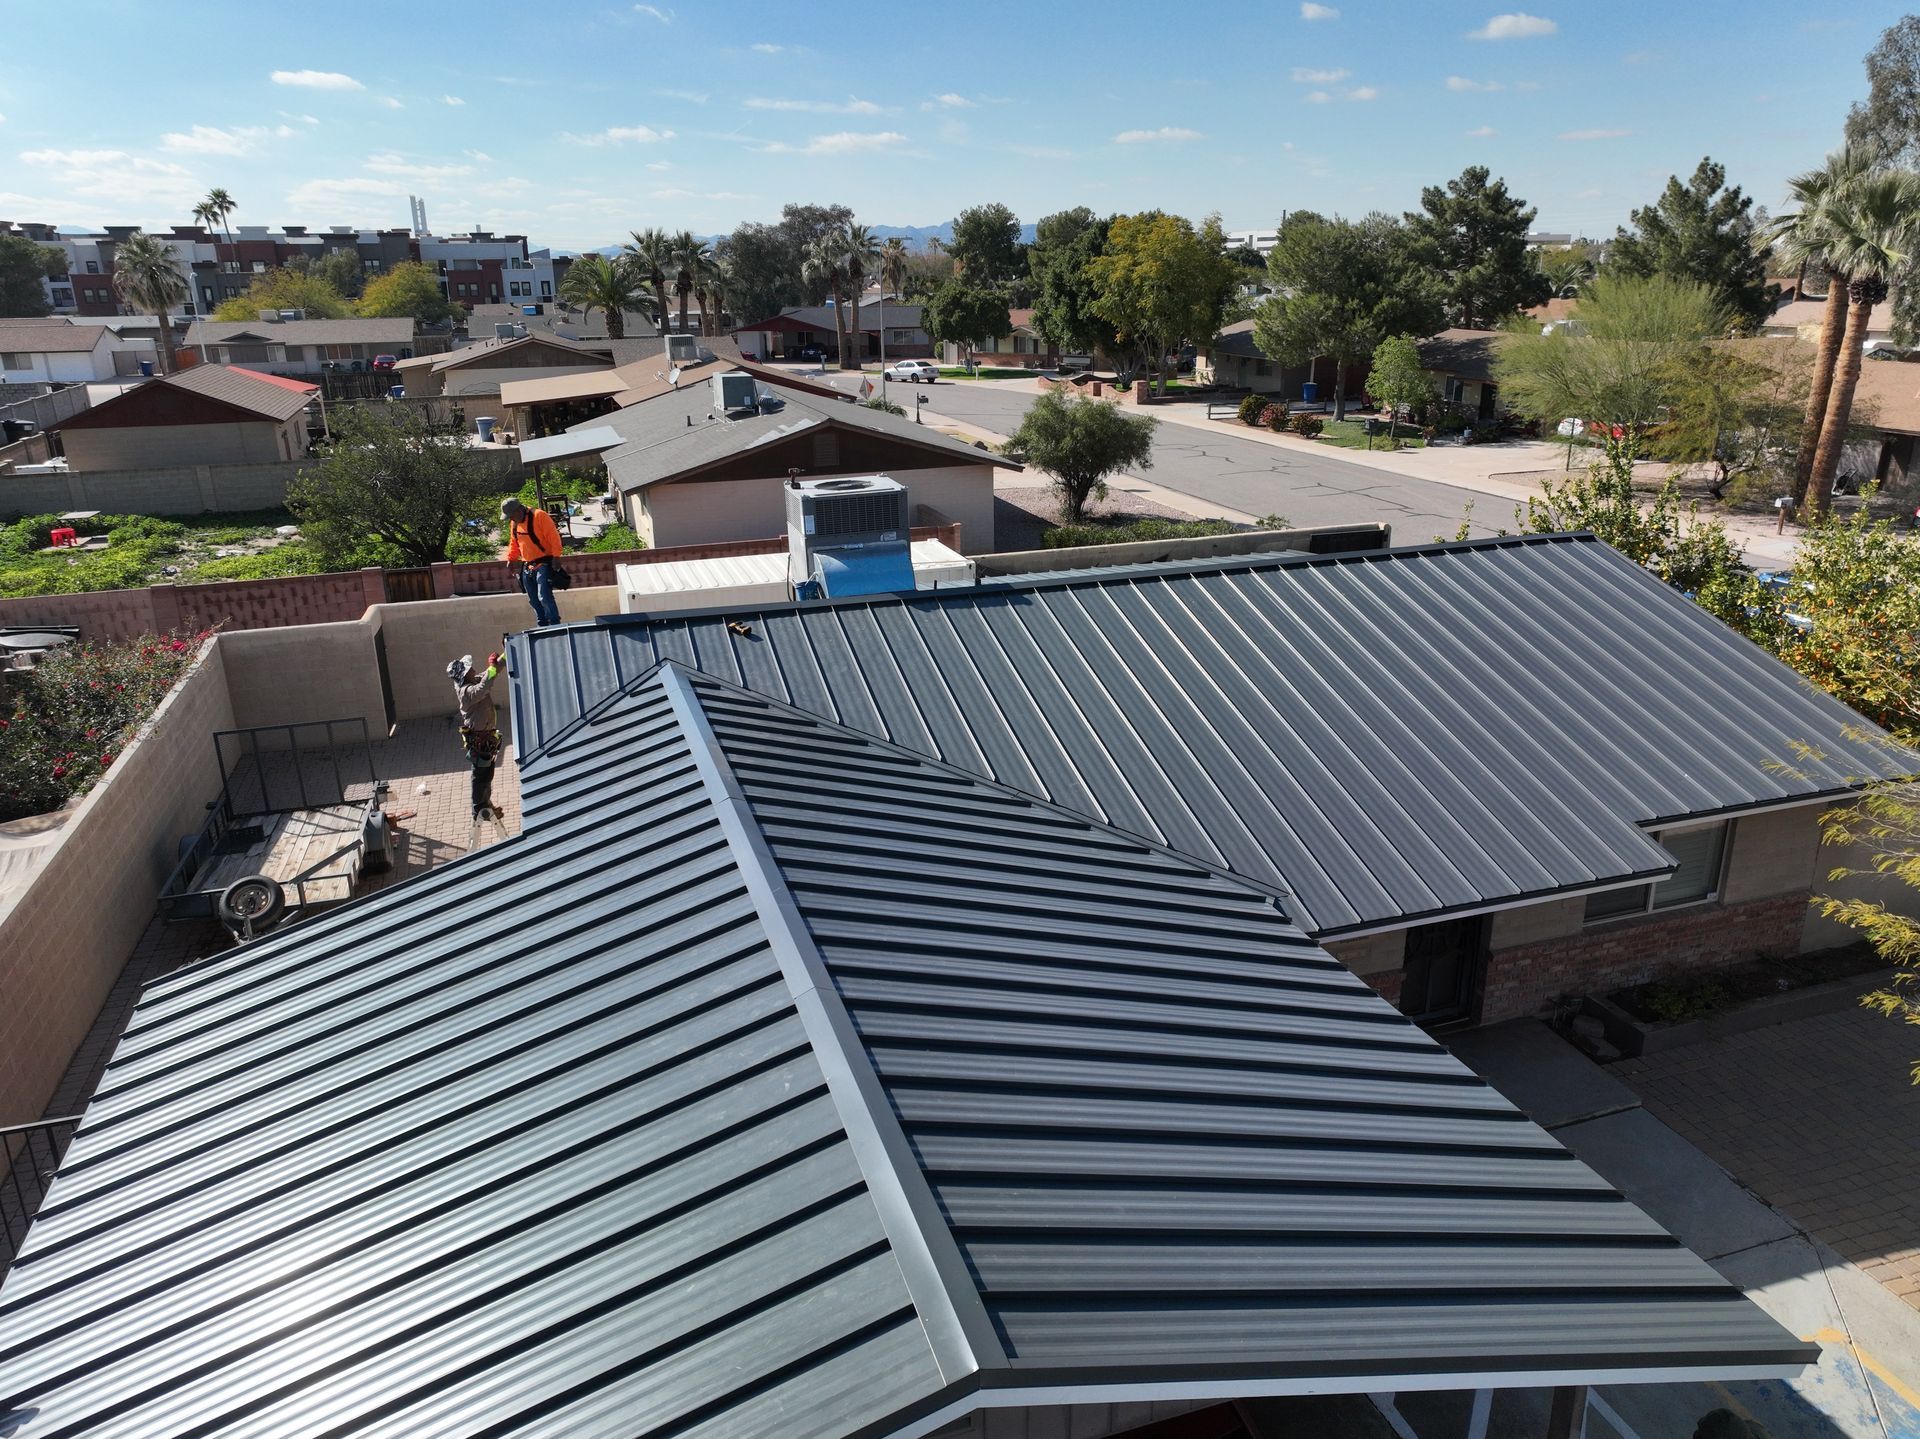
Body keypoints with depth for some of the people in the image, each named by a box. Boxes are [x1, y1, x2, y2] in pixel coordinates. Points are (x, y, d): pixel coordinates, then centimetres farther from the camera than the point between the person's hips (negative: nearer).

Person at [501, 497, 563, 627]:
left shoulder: (539, 516, -12)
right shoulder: (514, 523, 12)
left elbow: (554, 537, -16)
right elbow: (513, 543, 24)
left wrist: (556, 557, -20)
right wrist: (510, 560, 17)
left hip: (543, 564, -8)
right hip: (527, 566, 8)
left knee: (544, 596, -18)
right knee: (534, 601, 8)